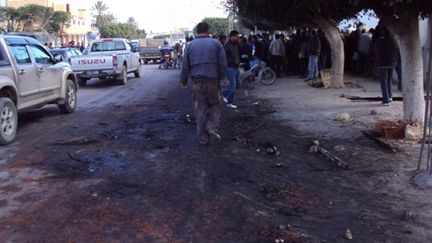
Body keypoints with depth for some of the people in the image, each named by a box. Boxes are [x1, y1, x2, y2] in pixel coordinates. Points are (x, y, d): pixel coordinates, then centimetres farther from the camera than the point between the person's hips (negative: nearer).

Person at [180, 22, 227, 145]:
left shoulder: (190, 45, 5)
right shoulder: (216, 43, 0)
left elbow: (185, 65, 6)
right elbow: (223, 64, -3)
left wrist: (183, 80, 20)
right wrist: (221, 77, 13)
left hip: (197, 81, 1)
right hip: (213, 80, -1)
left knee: (200, 110, 9)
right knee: (214, 105, 18)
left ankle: (203, 138, 13)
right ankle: (212, 126, -4)